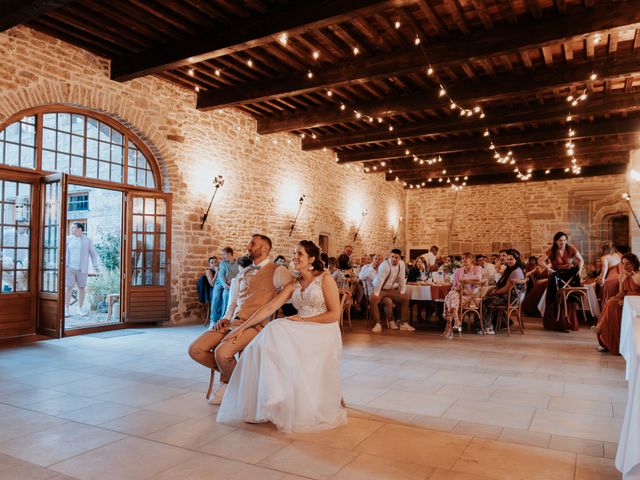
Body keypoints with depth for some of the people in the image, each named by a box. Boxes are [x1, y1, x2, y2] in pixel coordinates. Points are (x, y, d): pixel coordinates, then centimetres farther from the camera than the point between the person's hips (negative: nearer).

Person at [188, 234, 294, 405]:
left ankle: (230, 381, 3)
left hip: (254, 324, -7)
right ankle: (228, 371, 15)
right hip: (233, 321, 7)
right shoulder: (245, 272, 23)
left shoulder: (276, 271, -1)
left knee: (222, 352, -31)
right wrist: (225, 318, 8)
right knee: (195, 350, -8)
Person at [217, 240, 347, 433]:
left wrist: (302, 320, -10)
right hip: (302, 334, 5)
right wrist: (242, 328, -1)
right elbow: (269, 308, 6)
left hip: (323, 334, -5)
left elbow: (335, 314, -9)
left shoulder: (325, 279, -3)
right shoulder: (293, 285, 13)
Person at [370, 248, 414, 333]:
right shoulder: (385, 265, -27)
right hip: (379, 289, -7)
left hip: (390, 289, 7)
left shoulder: (401, 264, -8)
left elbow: (402, 279, 0)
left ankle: (403, 323, 8)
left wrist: (402, 292, -2)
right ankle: (377, 324, -23)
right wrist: (376, 294, -35)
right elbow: (379, 280, -31)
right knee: (373, 300, -34)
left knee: (405, 298, 2)